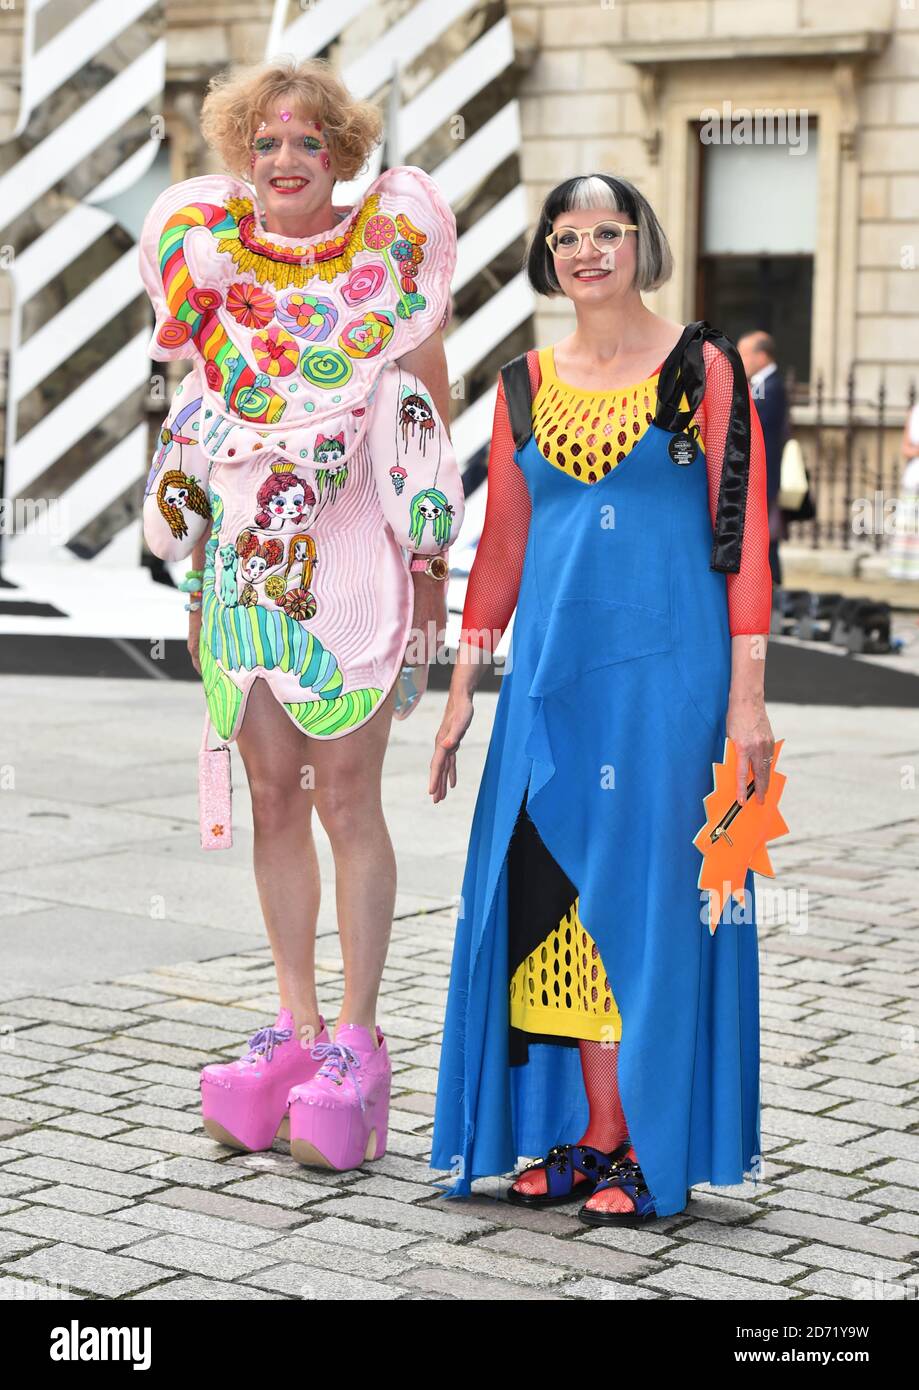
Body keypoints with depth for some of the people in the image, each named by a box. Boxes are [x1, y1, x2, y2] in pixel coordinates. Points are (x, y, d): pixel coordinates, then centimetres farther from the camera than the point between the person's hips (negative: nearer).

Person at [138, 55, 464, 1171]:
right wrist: (195, 570, 13)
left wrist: (431, 553, 4)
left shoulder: (394, 237, 0)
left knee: (346, 796, -4)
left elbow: (431, 396, 7)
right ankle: (296, 1026, 16)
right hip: (247, 555, 3)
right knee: (274, 794, 7)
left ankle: (356, 1041, 3)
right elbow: (194, 411, 15)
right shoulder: (204, 244, 6)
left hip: (355, 554, -3)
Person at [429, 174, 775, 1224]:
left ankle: (643, 1151, 5)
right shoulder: (525, 385, 11)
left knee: (646, 893, -3)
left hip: (667, 666, -4)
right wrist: (463, 687, 11)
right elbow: (500, 546, 15)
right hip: (553, 668, 4)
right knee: (558, 896, 3)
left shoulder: (702, 367, -1)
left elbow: (743, 534, -4)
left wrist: (746, 694, -10)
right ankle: (582, 1134, 13)